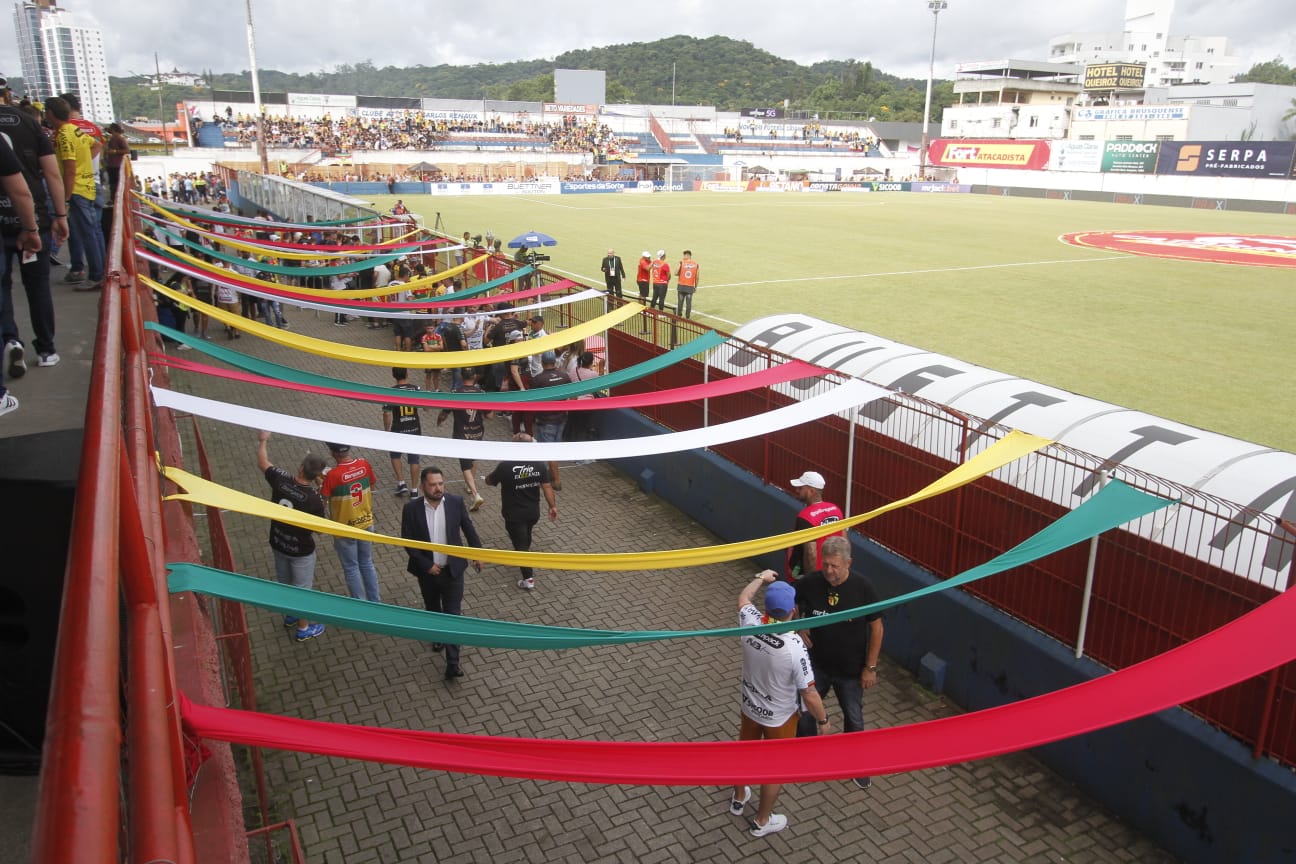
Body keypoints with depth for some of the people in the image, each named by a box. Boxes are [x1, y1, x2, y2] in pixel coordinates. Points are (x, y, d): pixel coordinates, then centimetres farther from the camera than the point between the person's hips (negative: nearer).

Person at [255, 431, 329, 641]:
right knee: (302, 588, 15)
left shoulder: (281, 480, -20)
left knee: (284, 582, 27)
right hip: (301, 550, -5)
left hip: (278, 544, 5)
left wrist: (262, 441, 17)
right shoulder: (315, 498, -30)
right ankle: (303, 629, 31)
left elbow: (262, 463, 1)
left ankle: (290, 615, 50)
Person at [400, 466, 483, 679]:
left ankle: (453, 663, 1)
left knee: (453, 614, -2)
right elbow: (407, 541, -9)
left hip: (452, 570, -1)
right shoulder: (411, 509, -14)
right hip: (427, 571, 1)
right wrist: (426, 565, -14)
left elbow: (469, 529, 2)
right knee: (432, 608, 24)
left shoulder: (456, 502, -12)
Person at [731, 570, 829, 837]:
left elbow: (743, 598, 2)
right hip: (781, 717, -4)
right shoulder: (794, 646, -36)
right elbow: (809, 694, -26)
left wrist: (761, 578, 18)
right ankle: (762, 821, 41)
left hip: (750, 707, 4)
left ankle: (739, 798, 55)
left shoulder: (750, 626, -23)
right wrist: (823, 719, -8)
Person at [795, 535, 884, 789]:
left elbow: (876, 628, -11)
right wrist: (799, 630, -11)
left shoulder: (862, 588, -20)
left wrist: (870, 667, -9)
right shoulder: (810, 583, -17)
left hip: (851, 670, -1)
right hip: (816, 665, 2)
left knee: (854, 718, 16)